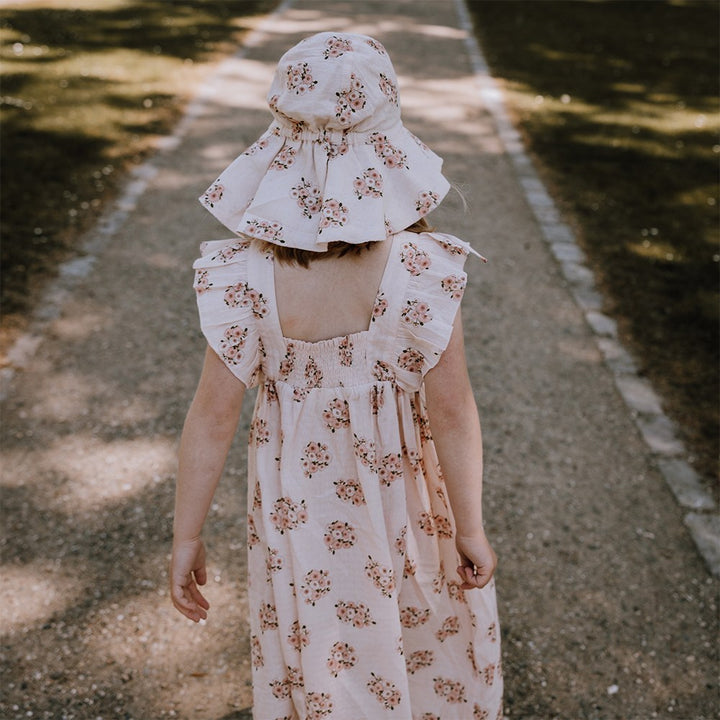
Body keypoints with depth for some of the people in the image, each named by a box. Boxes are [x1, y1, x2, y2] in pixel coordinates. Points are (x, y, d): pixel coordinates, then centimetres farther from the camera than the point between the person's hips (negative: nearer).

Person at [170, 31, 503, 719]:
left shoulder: (246, 274, -23)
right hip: (403, 494, 0)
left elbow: (212, 417, -17)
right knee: (431, 616, 32)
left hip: (301, 504, 0)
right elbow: (453, 411, -19)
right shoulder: (421, 265, -25)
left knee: (325, 653, 25)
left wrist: (185, 538, -4)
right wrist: (471, 527, -5)